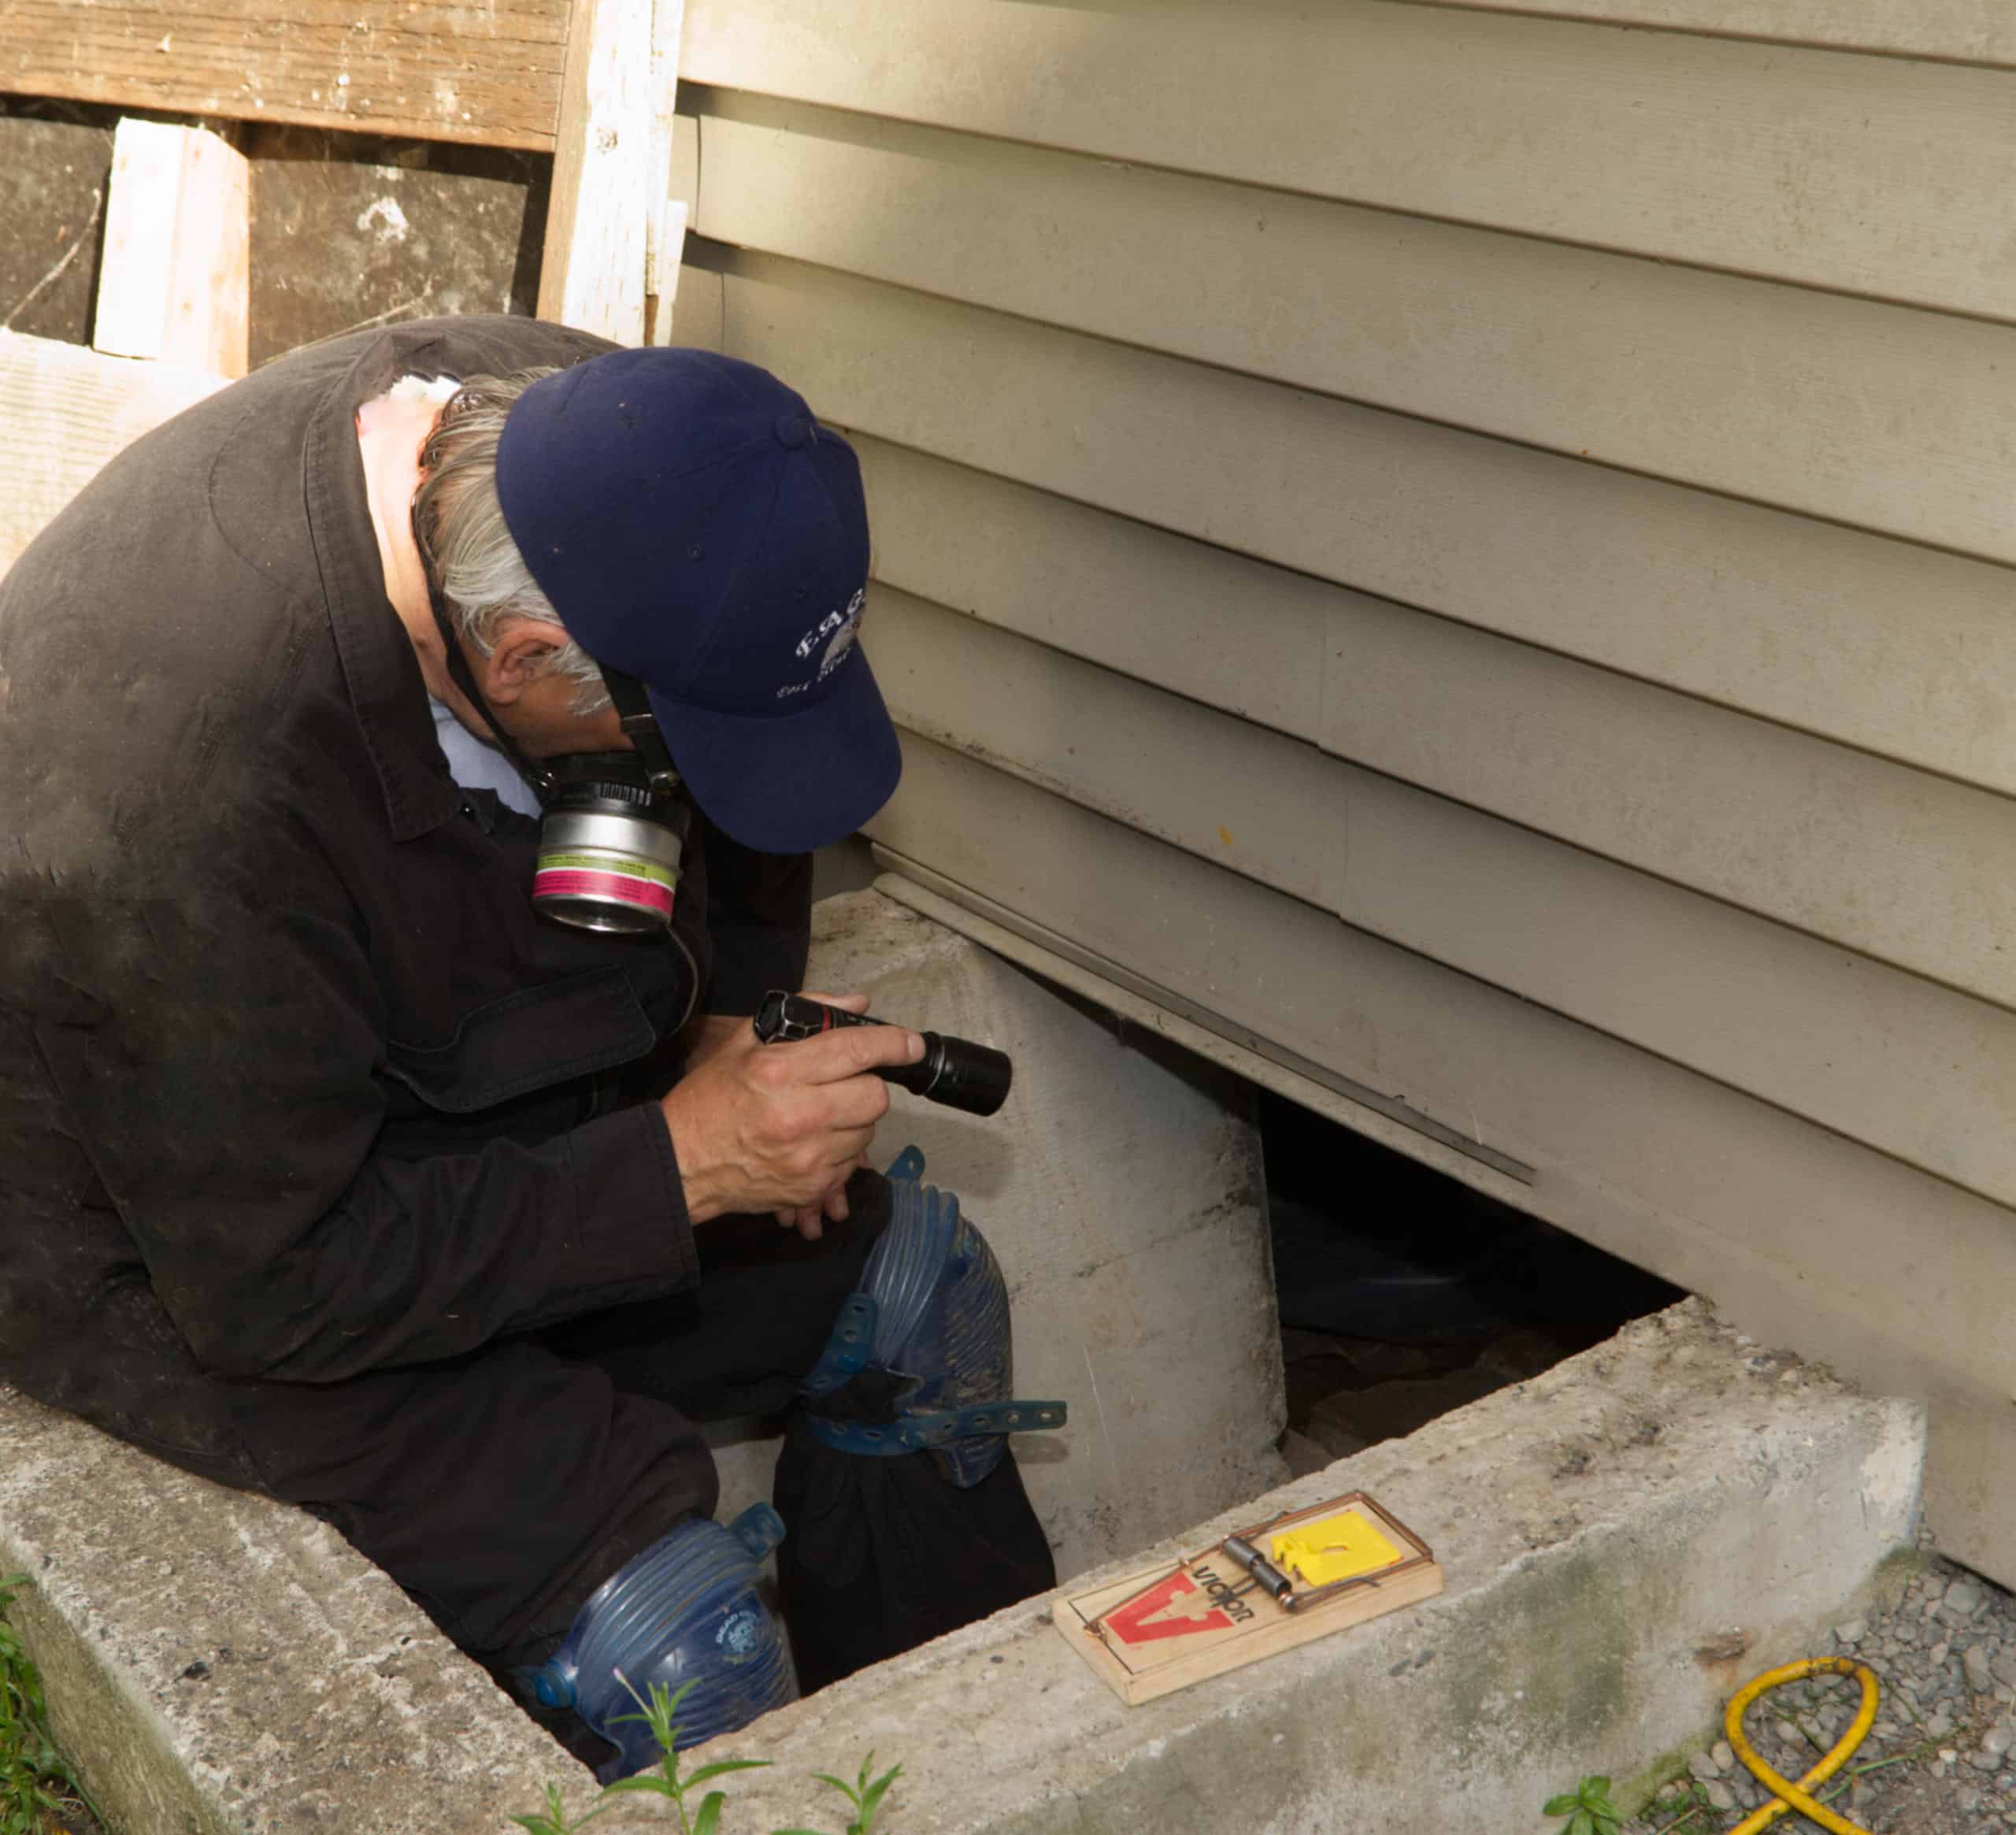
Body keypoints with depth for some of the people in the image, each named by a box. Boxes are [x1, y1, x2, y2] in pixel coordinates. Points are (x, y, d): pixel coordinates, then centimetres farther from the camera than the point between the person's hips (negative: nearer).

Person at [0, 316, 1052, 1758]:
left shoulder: (569, 423, -18)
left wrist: (738, 1020, -3)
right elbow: (278, 1288, -29)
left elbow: (747, 758, 5)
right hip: (172, 1241, -7)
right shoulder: (194, 785, -41)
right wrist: (685, 1164, -29)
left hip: (458, 1073, 8)